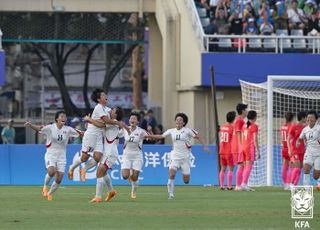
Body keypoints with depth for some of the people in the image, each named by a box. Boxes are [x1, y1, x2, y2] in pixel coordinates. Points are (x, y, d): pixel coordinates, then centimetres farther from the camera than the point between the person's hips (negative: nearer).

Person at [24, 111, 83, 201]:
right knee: (51, 171, -30)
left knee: (59, 179, -2)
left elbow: (80, 133, 6)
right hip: (50, 155, -3)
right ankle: (45, 186, 0)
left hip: (62, 156, 3)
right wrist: (30, 125, -37)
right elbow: (39, 129, -19)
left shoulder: (68, 130, 0)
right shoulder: (50, 128, -9)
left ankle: (49, 193, 24)